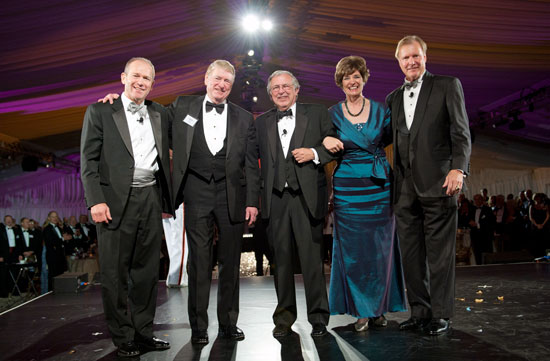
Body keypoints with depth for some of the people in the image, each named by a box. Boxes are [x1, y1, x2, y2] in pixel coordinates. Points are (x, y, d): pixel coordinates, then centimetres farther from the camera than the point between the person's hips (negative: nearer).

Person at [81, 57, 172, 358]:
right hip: (116, 200, -4)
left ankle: (143, 331, 22)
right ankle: (122, 337, 15)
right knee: (115, 273, 3)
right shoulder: (100, 112, 3)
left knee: (147, 269, 10)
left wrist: (167, 201, 10)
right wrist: (96, 201, -13)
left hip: (150, 198, 4)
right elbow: (88, 161, -3)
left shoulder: (159, 115, 14)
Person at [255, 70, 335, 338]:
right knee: (281, 259, 8)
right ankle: (284, 318, 22)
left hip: (307, 197, -2)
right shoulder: (262, 122, 15)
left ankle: (318, 317, 15)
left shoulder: (317, 114, 8)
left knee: (312, 258, 0)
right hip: (276, 199, 2)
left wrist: (314, 153, -10)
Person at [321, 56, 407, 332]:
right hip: (348, 188, -1)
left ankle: (379, 308, 18)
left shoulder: (380, 110, 7)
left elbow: (390, 139, 11)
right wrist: (326, 141, -13)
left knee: (381, 247, 5)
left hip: (380, 187, 1)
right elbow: (327, 150, 9)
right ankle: (361, 310, 12)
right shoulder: (332, 114, 5)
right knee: (353, 249, 1)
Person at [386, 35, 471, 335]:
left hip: (437, 183, -5)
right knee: (411, 254, 8)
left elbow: (461, 132, 0)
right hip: (405, 187, 5)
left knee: (439, 252, -1)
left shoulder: (448, 86, 7)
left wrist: (458, 168, -14)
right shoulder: (393, 98, 19)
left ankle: (441, 315, 10)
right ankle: (419, 311, 19)